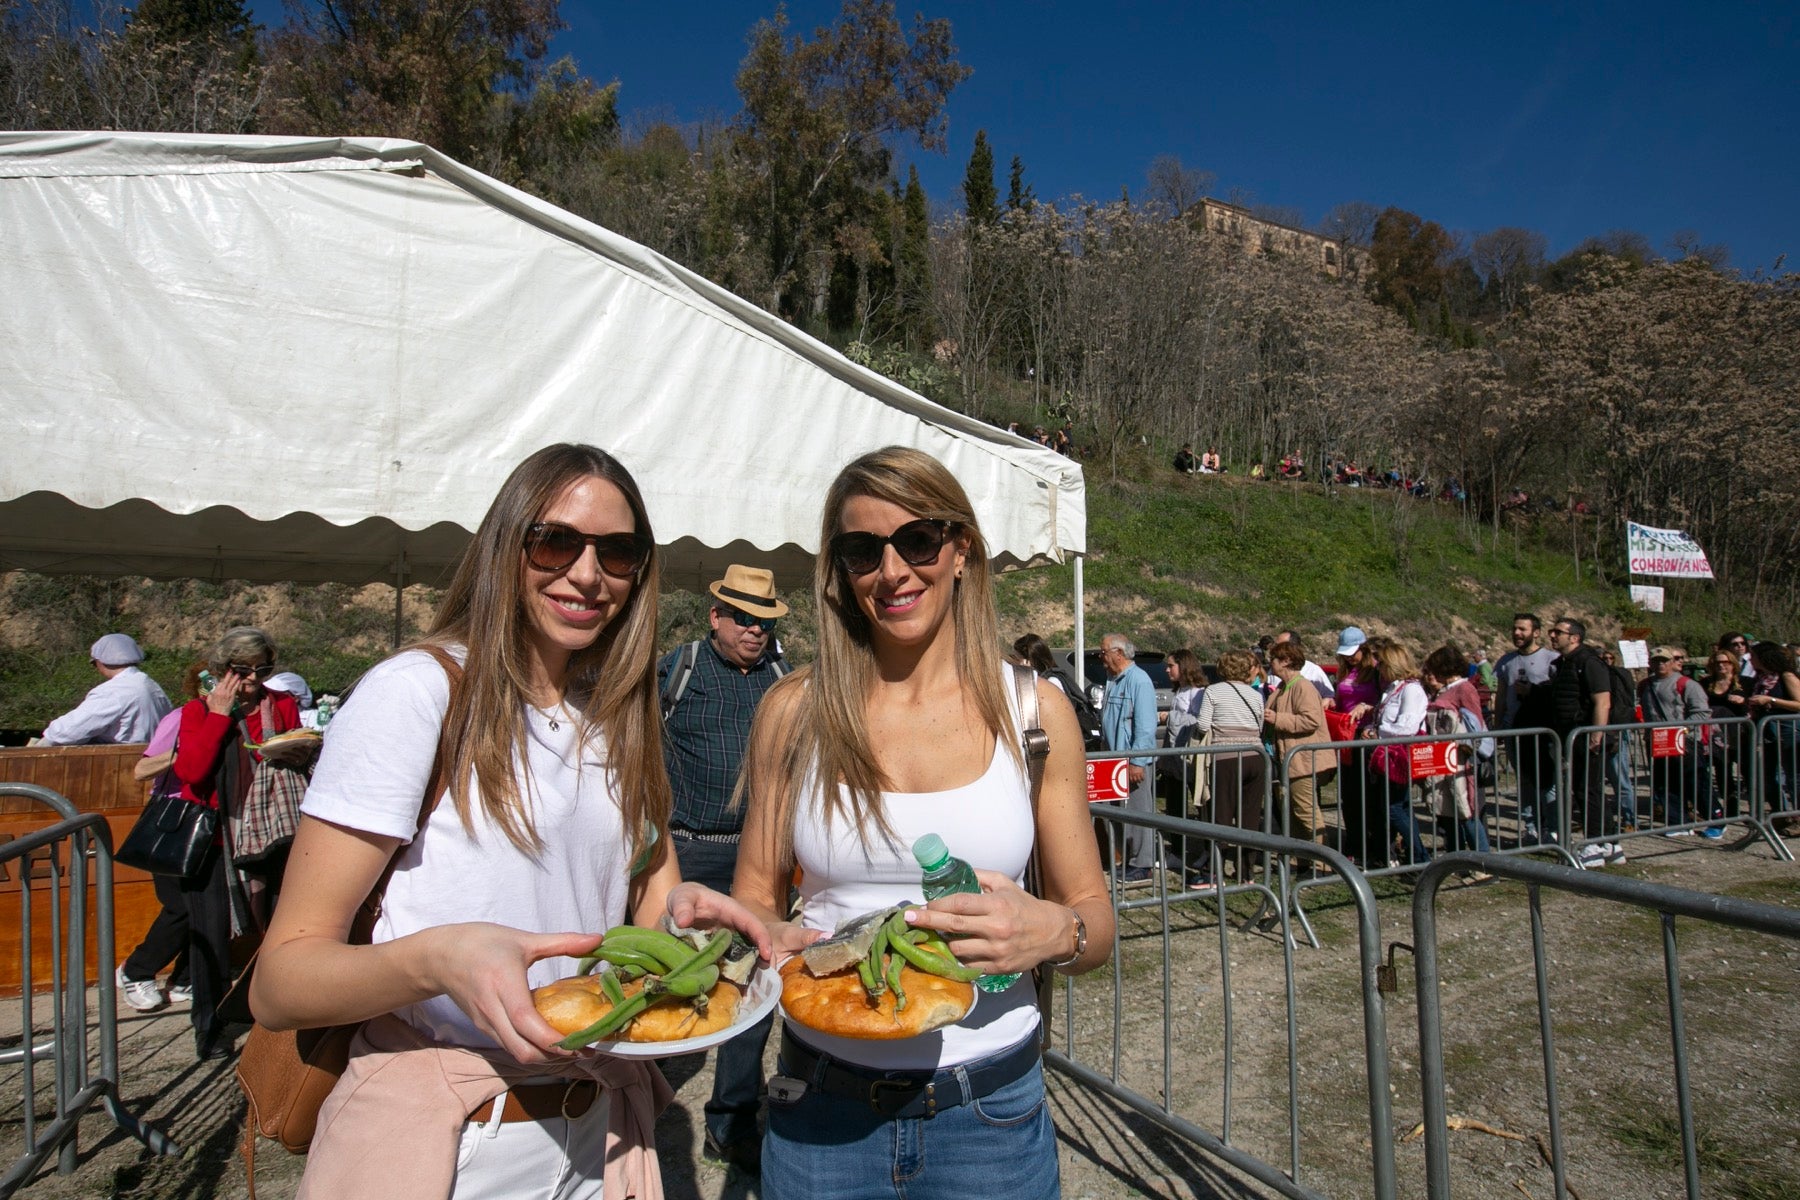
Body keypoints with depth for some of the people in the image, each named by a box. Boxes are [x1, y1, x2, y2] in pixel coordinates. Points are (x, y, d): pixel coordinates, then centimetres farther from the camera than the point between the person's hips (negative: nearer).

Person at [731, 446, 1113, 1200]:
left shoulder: (1033, 710, -5)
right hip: (822, 1107, 1)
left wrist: (1055, 933, -21)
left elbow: (1095, 919, 1)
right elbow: (753, 901, 4)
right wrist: (776, 939, -18)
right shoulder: (793, 711, -4)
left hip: (989, 1105, 0)